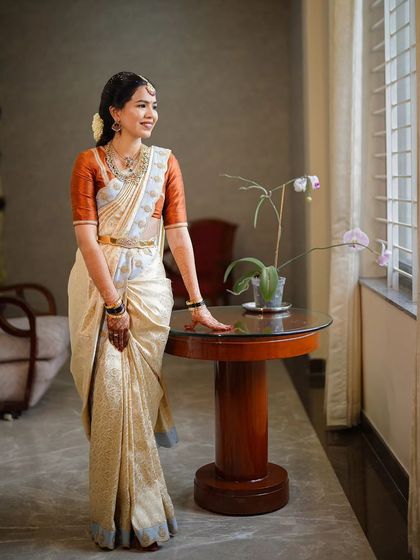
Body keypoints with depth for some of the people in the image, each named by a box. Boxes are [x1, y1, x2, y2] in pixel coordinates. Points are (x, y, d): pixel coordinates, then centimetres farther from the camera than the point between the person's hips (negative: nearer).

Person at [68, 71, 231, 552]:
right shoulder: (89, 162, -2)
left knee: (140, 395, 3)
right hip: (98, 285, -2)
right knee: (110, 396, -2)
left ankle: (140, 513, 19)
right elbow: (87, 237, -9)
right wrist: (113, 304, -15)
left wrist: (197, 303, -2)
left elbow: (179, 234, 2)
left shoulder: (165, 161, 6)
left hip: (148, 286, 2)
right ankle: (119, 514, 14)